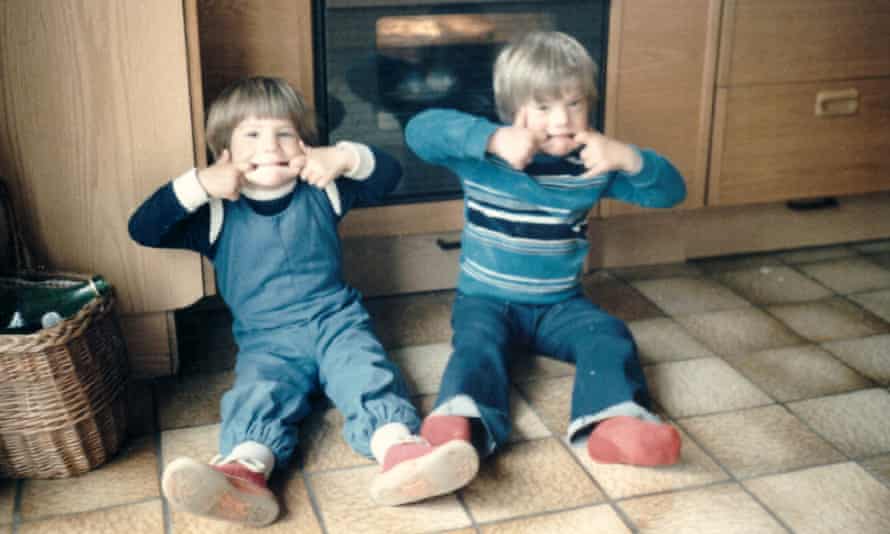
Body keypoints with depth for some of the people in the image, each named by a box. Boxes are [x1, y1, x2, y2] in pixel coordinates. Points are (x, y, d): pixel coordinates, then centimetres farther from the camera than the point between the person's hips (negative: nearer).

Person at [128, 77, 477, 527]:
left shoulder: (320, 192, 9)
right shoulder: (218, 214, 4)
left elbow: (388, 173, 8)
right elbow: (142, 229, -3)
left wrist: (346, 157, -11)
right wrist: (198, 185, -14)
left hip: (336, 320, 1)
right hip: (267, 340, -1)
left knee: (368, 374, -28)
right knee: (258, 392, -30)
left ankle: (399, 451, -54)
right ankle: (244, 470, -59)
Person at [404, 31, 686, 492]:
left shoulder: (591, 164, -2)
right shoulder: (484, 156, -10)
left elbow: (670, 191, -6)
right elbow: (420, 130, -26)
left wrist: (628, 158, -26)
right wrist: (492, 139, -39)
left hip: (560, 304, 3)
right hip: (486, 300, -3)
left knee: (608, 335, -22)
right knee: (478, 343, -32)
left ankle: (614, 422, -47)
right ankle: (461, 424, -58)